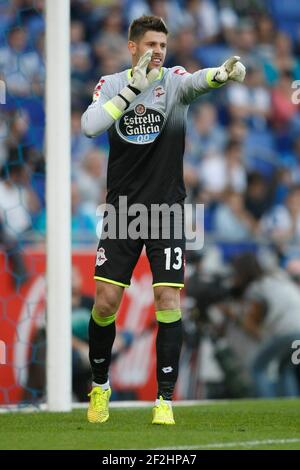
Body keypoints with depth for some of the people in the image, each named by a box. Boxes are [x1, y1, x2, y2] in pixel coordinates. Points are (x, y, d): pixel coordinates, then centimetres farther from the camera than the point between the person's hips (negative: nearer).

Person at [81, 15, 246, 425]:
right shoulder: (111, 85, 2)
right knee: (106, 300, -1)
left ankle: (166, 399, -2)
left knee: (168, 300, -9)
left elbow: (194, 82, -28)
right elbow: (89, 126, -17)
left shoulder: (173, 80, -4)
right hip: (122, 209, 1)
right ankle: (100, 385, 22)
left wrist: (223, 74, -52)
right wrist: (132, 87, -23)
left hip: (167, 210, -1)